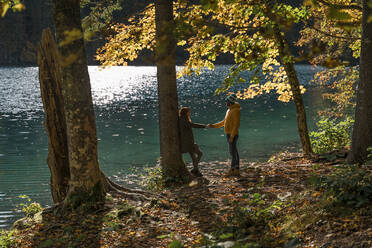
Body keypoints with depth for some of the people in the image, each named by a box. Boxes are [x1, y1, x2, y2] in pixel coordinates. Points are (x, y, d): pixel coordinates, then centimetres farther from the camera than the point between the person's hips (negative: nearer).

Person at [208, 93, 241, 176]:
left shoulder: (236, 110, -16)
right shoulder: (229, 110, 15)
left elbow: (236, 124, -21)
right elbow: (224, 122, 23)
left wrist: (232, 136, -24)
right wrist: (214, 126, 16)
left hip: (233, 134, -10)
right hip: (229, 134, 10)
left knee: (233, 152, -5)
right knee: (234, 152, 10)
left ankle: (232, 170, -2)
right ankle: (236, 170, 13)